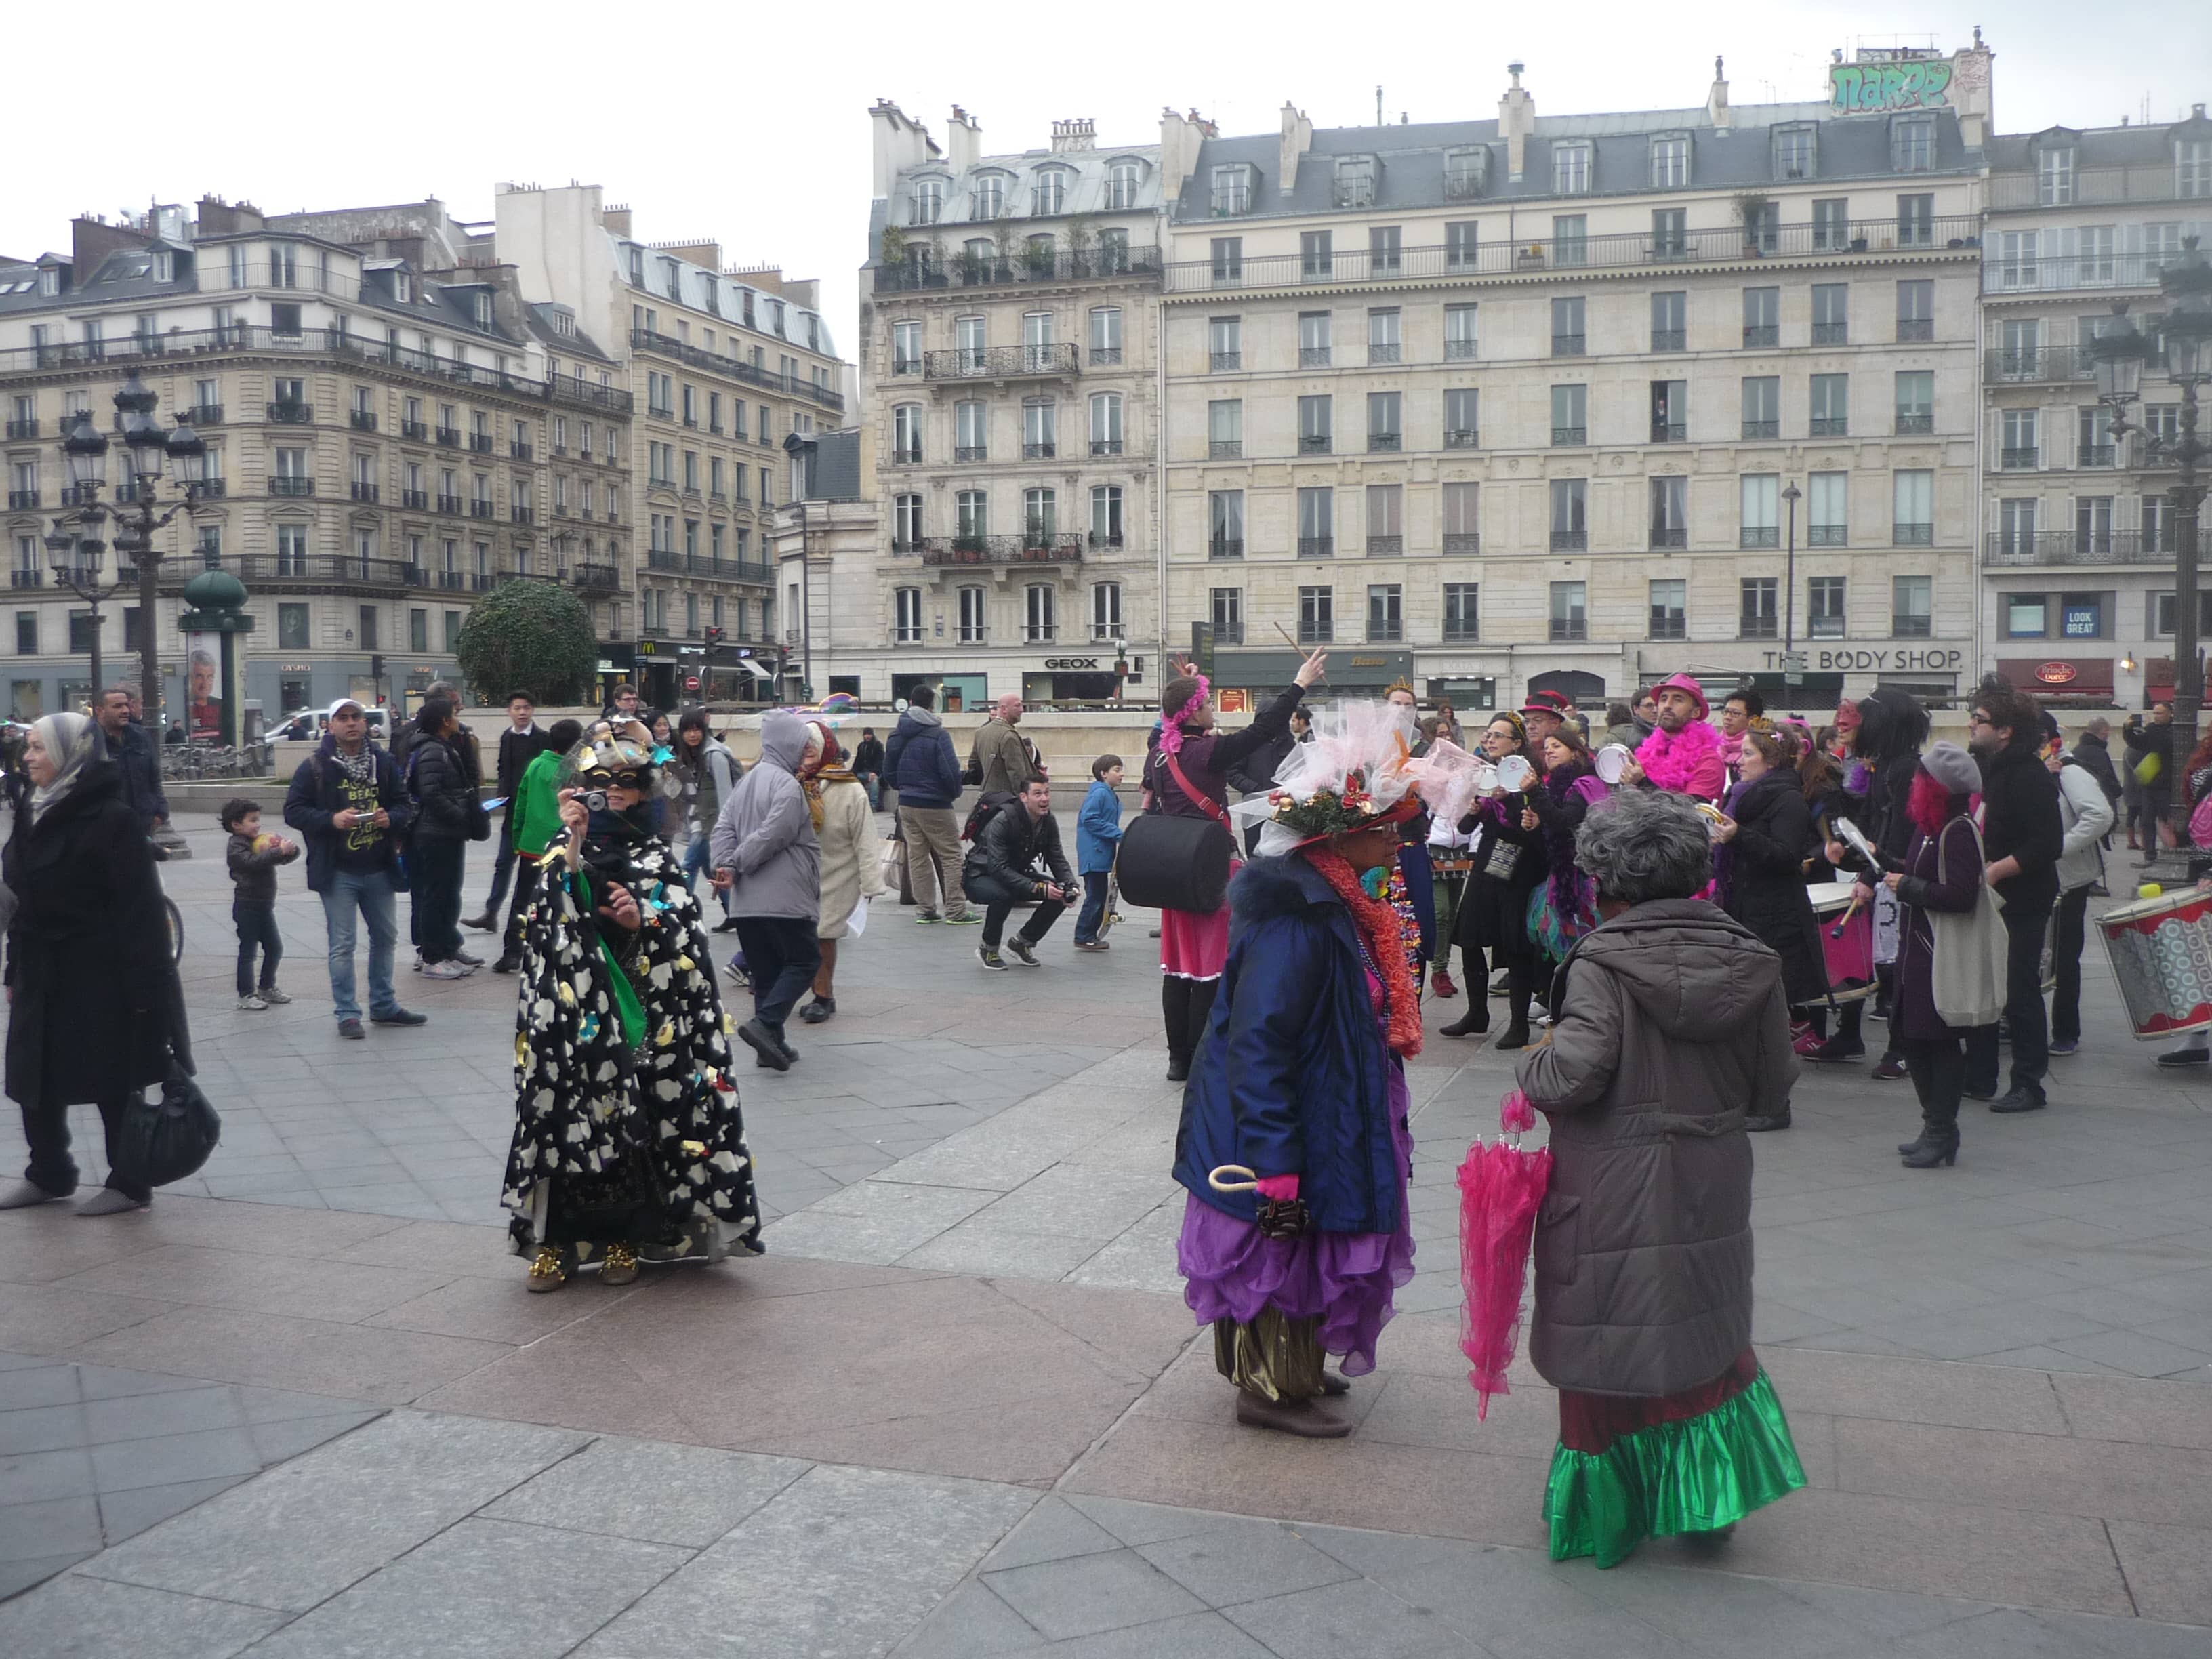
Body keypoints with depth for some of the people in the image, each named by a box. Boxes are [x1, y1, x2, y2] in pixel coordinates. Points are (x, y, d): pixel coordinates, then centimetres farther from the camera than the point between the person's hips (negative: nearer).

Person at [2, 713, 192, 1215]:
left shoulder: (113, 819, -15)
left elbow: (139, 909, -18)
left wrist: (142, 986, -21)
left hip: (99, 978, -8)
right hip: (42, 976, 8)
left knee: (113, 1082, 3)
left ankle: (129, 1183, 15)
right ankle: (48, 1173, 30)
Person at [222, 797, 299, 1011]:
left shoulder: (260, 841, 12)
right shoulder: (236, 847, -12)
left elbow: (285, 858, 14)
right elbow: (253, 862, -30)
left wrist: (291, 849, -10)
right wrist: (279, 851, -36)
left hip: (265, 905, 8)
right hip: (247, 906, -8)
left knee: (275, 948, 14)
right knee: (248, 951, -3)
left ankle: (266, 988, 29)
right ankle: (246, 996, 2)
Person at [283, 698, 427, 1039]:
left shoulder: (383, 762, 6)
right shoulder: (315, 766, -5)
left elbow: (405, 805, 11)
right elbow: (293, 810, -6)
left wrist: (392, 818, -11)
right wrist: (331, 820, -20)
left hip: (379, 869, 5)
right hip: (338, 872, -5)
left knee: (385, 937, 15)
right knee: (342, 945, -1)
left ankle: (383, 1006, 29)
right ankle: (347, 1013, 8)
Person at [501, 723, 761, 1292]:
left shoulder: (656, 855, 10)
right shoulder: (566, 849, 6)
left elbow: (686, 929, 3)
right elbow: (557, 914, -12)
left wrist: (643, 923, -15)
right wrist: (573, 847, -21)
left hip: (643, 1007, 1)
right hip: (576, 1010, -1)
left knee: (633, 1120, 3)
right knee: (569, 1113, -4)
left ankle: (623, 1239, 14)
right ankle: (556, 1242, 6)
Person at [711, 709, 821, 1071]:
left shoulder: (747, 781, 17)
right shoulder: (787, 785, -11)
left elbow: (723, 827, 9)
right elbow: (772, 835, -19)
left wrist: (727, 865, -4)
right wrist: (737, 864, -7)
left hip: (746, 902, 9)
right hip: (784, 898, -9)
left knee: (765, 971, 13)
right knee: (804, 961, 1)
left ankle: (772, 1043, 14)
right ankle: (765, 1025, -13)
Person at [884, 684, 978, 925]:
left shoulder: (896, 734, 6)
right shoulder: (938, 734, -15)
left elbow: (888, 770, 11)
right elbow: (950, 771, -18)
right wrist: (955, 793, -1)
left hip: (906, 805, 6)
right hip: (935, 805, -6)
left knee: (917, 856, 11)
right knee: (950, 856, 1)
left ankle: (924, 909, 13)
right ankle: (956, 910, 1)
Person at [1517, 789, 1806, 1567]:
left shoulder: (1602, 963, -18)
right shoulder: (1749, 961, -2)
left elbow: (1573, 1074, -25)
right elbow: (1774, 1080, 4)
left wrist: (1533, 1064, -4)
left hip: (1614, 1199, -4)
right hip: (1712, 1189, 4)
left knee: (1613, 1344, 10)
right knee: (1707, 1329, 21)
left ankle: (1607, 1511, 24)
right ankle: (1708, 1493, 24)